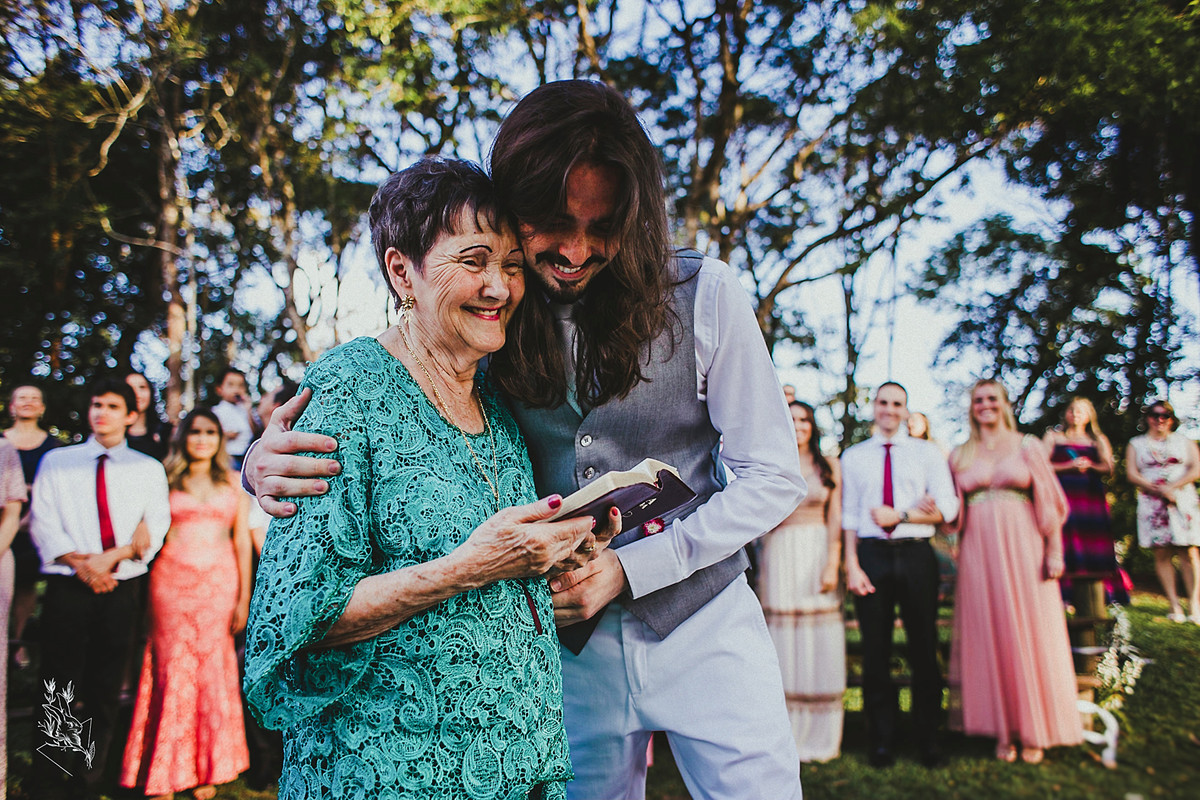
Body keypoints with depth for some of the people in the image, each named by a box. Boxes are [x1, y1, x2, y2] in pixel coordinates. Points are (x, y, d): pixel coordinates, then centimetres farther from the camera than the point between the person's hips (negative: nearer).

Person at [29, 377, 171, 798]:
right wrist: (81, 563, -13)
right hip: (67, 587, -1)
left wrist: (110, 557, -14)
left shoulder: (149, 469, 10)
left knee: (105, 691, 6)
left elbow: (156, 528, 1)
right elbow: (44, 524, 1)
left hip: (122, 589, 1)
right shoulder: (57, 461, 10)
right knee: (59, 690, 0)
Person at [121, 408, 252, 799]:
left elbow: (242, 542, 9)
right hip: (173, 581, -1)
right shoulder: (166, 481, 9)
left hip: (220, 583, 1)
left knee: (214, 671, 2)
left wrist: (244, 599, 4)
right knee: (174, 669, -1)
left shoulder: (232, 485, 12)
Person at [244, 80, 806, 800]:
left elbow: (773, 478, -8)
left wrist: (628, 567, -16)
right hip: (573, 641, 1)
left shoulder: (702, 294, -12)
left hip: (703, 627, -1)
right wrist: (269, 463, -22)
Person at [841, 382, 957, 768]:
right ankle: (881, 742, 14)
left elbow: (948, 507, 1)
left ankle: (928, 740, 15)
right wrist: (852, 565, -4)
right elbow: (849, 514, 6)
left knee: (924, 648, 3)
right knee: (875, 651, 4)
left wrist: (900, 516, -11)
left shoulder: (927, 452, 11)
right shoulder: (853, 456, 13)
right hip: (871, 554, 1)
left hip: (916, 554, 0)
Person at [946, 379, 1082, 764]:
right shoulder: (960, 455, 11)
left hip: (1023, 550, -2)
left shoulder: (1027, 446, 6)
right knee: (989, 636, 2)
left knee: (1029, 634, 0)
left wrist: (1054, 550, -4)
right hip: (979, 553, 2)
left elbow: (1048, 502, 3)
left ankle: (1033, 731, 12)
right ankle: (1003, 730, 12)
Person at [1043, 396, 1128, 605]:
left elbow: (1108, 468, 9)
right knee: (1065, 543, -12)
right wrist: (1069, 466, -10)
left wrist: (1090, 465, -10)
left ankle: (1110, 595, -4)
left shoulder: (1098, 441, 20)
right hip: (1063, 495, -2)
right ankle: (1064, 594, -13)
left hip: (1092, 496, 2)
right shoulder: (1053, 437, 14)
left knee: (1096, 544, -6)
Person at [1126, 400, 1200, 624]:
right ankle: (1174, 606, -4)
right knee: (1162, 553, -6)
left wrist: (1173, 487, -11)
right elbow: (1132, 474, 2)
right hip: (1152, 503, 0)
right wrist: (1160, 490, -11)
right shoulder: (1136, 444, 14)